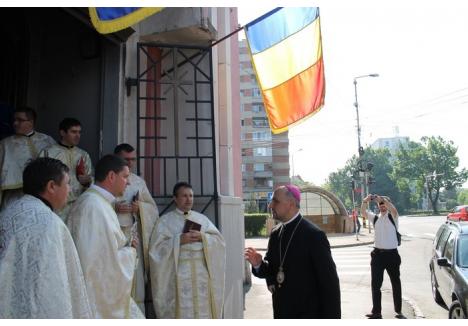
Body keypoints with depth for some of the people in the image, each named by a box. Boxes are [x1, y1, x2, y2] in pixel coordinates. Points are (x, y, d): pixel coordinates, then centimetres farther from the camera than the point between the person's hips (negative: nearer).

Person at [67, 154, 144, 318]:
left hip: (108, 289, 10)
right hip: (98, 293, -9)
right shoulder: (94, 206, -23)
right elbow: (105, 259, -25)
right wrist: (130, 250, -10)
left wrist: (127, 244, 2)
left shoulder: (100, 202, 9)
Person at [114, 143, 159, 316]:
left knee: (136, 282, 2)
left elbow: (153, 208, 14)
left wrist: (139, 207, -5)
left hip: (134, 236, 3)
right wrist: (114, 208, -17)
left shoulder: (139, 181, 14)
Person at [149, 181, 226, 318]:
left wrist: (202, 237, -9)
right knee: (182, 311, -5)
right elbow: (157, 247, -5)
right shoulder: (165, 220, 5)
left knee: (203, 310, 4)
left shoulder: (202, 218, 14)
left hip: (202, 272, 3)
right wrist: (179, 240, -15)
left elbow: (219, 240, 8)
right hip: (179, 273, -3)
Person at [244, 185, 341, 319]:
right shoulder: (275, 234, 3)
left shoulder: (314, 235, -17)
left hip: (308, 313, -6)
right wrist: (258, 264, -12)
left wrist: (331, 317, -13)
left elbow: (329, 281, -15)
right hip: (281, 312, 7)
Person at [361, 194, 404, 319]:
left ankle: (398, 311, 24)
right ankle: (376, 312, 10)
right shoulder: (375, 218, 9)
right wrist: (365, 201, -21)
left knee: (396, 283, 11)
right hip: (378, 254, 3)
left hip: (392, 254, -3)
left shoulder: (392, 217, -2)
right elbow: (363, 212, -5)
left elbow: (393, 209, -24)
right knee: (375, 284, 3)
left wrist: (381, 198, -33)